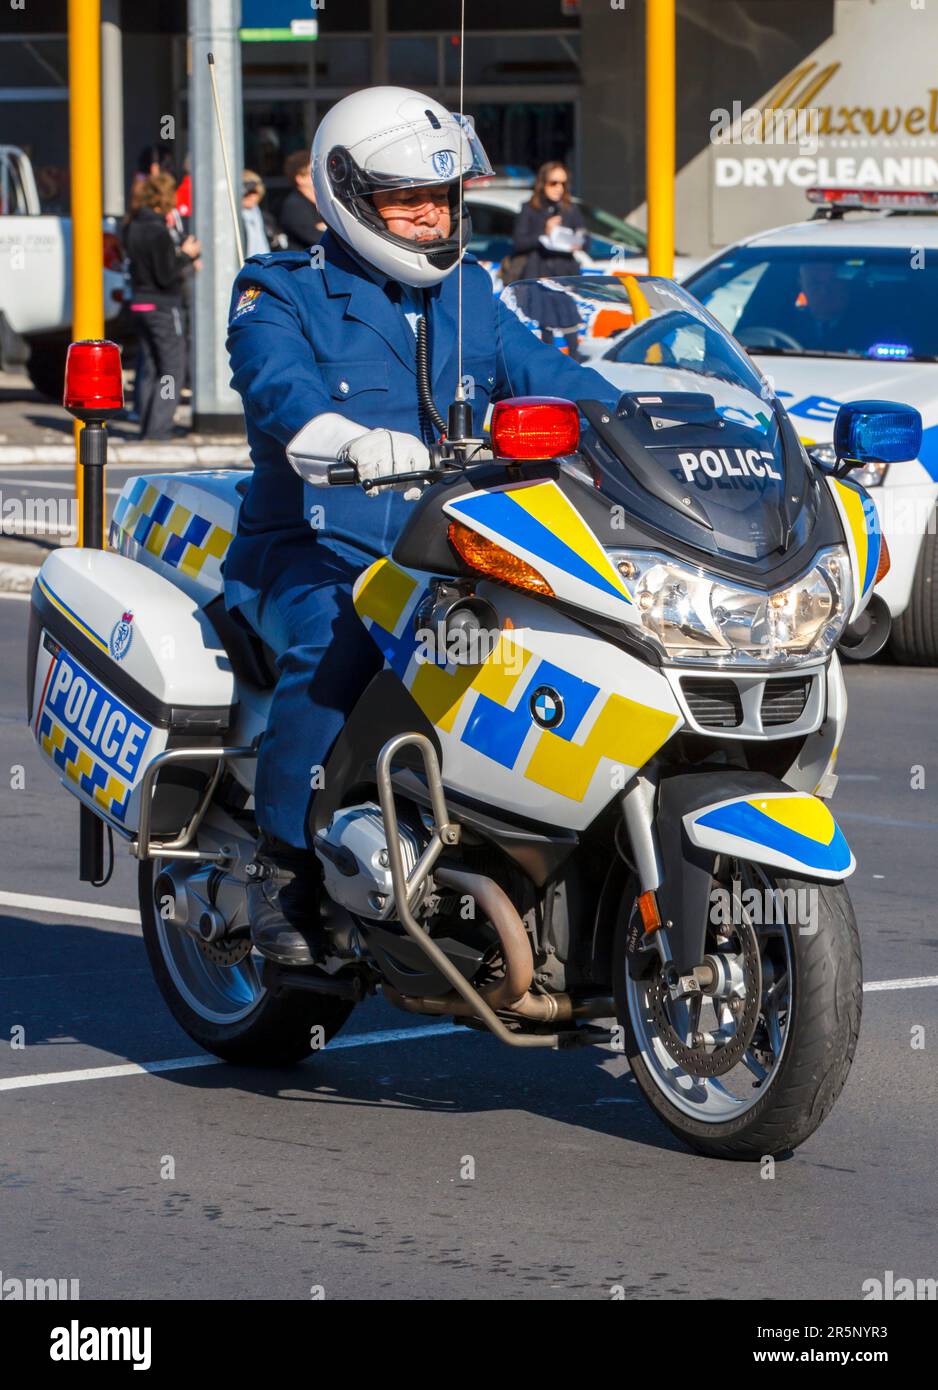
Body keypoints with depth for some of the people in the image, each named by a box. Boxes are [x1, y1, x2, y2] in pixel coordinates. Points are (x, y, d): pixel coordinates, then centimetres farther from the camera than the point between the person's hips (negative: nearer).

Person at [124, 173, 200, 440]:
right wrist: (186, 255, -5)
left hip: (139, 305, 8)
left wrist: (180, 255, 11)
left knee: (149, 368, 13)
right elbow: (166, 276, -18)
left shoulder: (133, 228, 8)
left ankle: (147, 426, 15)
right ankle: (158, 427, -8)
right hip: (163, 307, -8)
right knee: (172, 369, -2)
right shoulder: (158, 231, -18)